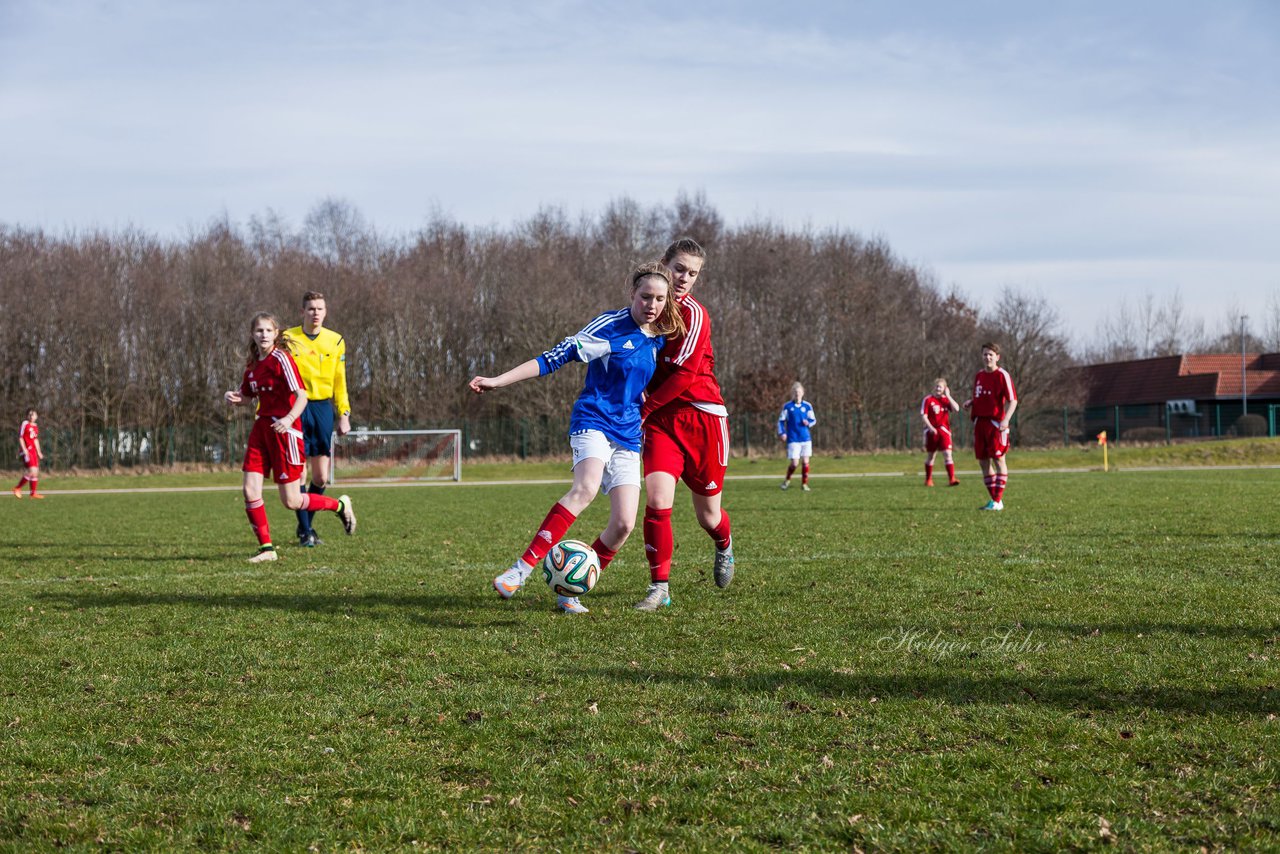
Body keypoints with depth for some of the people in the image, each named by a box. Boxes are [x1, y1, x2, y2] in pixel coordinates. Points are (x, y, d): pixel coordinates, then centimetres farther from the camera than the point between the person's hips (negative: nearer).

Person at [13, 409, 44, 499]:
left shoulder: (35, 426, 16)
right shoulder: (25, 424, -6)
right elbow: (20, 438, -8)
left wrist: (39, 452, 22)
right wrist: (24, 449, -18)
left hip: (33, 451, 8)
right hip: (27, 451, -8)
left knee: (36, 472, 5)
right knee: (32, 471, -16)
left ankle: (34, 493, 10)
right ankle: (17, 488, -5)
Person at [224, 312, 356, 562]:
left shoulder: (281, 359, -12)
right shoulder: (253, 363, 10)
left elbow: (301, 395, -20)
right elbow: (247, 396, 24)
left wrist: (289, 419, -37)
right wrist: (233, 397, 1)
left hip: (284, 429, -7)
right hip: (261, 427, 7)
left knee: (291, 501, -3)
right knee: (250, 491, -5)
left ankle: (340, 505, 20)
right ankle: (266, 548, 5)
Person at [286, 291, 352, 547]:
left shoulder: (335, 341, 8)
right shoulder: (288, 339, -1)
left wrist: (344, 414, 7)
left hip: (323, 408, 3)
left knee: (321, 477, 2)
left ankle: (306, 524, 22)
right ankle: (305, 531, 3)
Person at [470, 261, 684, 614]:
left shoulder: (658, 339, 8)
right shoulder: (612, 326, -10)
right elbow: (557, 356, -13)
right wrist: (499, 380, -17)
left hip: (628, 437, 6)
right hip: (593, 422, -6)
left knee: (624, 523, -8)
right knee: (585, 488, -34)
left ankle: (571, 591, 5)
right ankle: (522, 569, -36)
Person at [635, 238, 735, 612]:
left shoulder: (693, 314, -11)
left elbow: (684, 374, -16)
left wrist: (644, 408, -12)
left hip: (702, 416, -4)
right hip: (662, 419, 4)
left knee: (708, 515, 9)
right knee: (656, 500, -16)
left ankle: (724, 546, 45)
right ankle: (659, 587, -7)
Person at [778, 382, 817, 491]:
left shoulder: (807, 406, 4)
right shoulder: (787, 406, 0)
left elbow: (813, 420, 11)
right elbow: (781, 420, 5)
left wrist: (808, 423, -11)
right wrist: (781, 433, -9)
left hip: (806, 438, 2)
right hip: (793, 439, -2)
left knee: (805, 461, 1)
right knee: (794, 462, -8)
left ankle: (804, 484, 14)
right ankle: (787, 480, 18)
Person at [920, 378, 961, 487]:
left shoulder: (946, 399, 7)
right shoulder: (928, 399, -1)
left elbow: (956, 409, -10)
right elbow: (923, 416, -5)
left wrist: (948, 396, -9)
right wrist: (930, 427, -17)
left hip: (944, 430, 1)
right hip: (932, 431, -1)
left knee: (948, 454, -11)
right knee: (930, 455, 10)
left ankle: (951, 479, -14)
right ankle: (928, 480, 24)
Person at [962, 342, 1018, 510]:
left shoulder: (1002, 375, -6)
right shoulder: (979, 375, 15)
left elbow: (1012, 400, -11)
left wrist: (1005, 419, -24)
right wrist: (970, 402, 6)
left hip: (995, 422, -7)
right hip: (980, 421, 7)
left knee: (998, 459, -5)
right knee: (983, 460, 7)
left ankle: (998, 501, -3)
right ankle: (994, 499, 15)